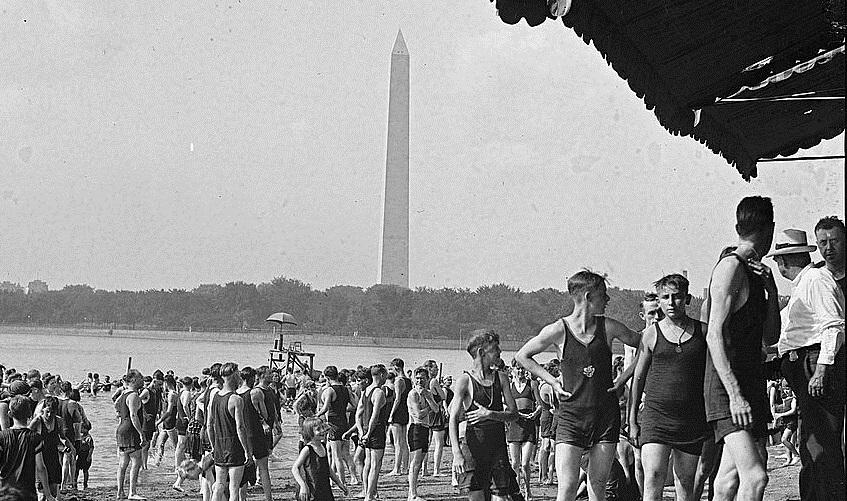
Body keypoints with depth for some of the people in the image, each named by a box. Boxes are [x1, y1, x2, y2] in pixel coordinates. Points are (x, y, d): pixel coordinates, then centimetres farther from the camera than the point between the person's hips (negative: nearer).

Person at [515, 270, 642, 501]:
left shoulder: (608, 328, 2)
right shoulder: (558, 330, -5)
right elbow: (522, 356, 7)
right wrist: (552, 381, 1)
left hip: (606, 415, 3)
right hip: (571, 415, -3)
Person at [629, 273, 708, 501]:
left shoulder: (703, 331, 6)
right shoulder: (651, 334, 4)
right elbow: (638, 377, 11)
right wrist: (632, 420, 8)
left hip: (693, 420, 1)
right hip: (656, 416, -1)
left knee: (685, 482, 8)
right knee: (653, 478, -15)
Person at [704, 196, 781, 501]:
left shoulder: (753, 272, 18)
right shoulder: (731, 267, -10)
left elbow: (770, 337, 18)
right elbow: (714, 336, -17)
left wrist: (770, 289, 3)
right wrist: (735, 395, -23)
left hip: (750, 385, 9)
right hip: (727, 387, -9)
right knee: (755, 476, -20)